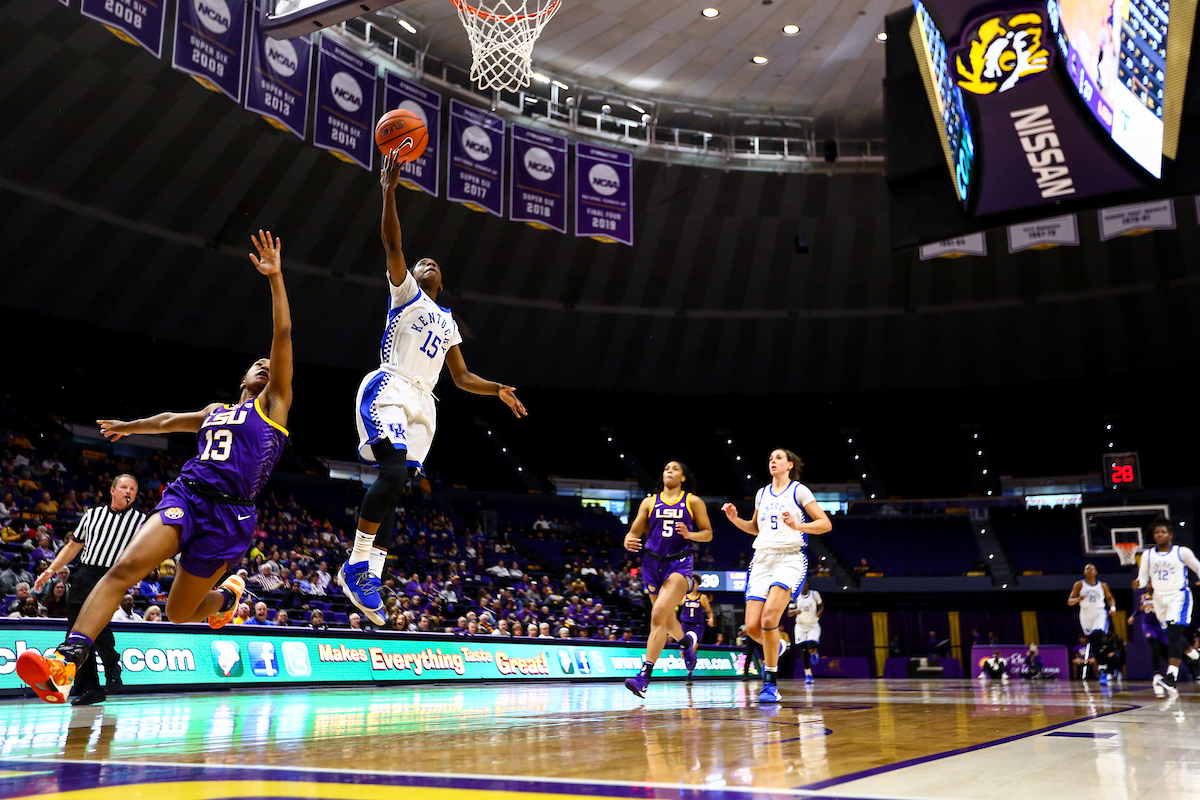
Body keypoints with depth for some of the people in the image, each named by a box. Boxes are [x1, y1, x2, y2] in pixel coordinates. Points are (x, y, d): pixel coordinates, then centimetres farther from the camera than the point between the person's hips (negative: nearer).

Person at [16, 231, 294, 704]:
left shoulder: (272, 404, 10)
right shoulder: (213, 412, 25)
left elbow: (282, 335, 1)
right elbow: (168, 421, 45)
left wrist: (275, 278, -4)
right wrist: (129, 427, 61)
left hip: (229, 514, -4)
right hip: (186, 495, 4)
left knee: (180, 614, 1)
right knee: (126, 566, -22)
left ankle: (227, 595, 34)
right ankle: (65, 663, -27)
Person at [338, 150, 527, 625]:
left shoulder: (447, 321, 28)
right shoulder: (405, 292, 13)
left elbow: (461, 377, 26)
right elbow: (392, 243, -3)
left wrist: (498, 389, 10)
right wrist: (389, 191, -13)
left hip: (421, 403, 6)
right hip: (388, 390, -6)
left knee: (394, 489, 0)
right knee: (393, 474, -25)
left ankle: (369, 576, 0)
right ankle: (356, 563, -19)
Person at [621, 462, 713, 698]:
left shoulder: (693, 502, 5)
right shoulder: (649, 502, 11)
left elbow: (708, 533, 7)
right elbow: (634, 531, 10)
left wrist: (689, 534, -14)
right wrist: (629, 541, -14)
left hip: (679, 564, -4)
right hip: (653, 563, 4)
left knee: (659, 615, -21)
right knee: (668, 621, 16)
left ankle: (644, 675, -21)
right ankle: (687, 641, 51)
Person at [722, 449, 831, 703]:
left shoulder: (799, 490, 3)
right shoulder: (762, 494, 18)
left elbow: (826, 524, -2)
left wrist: (798, 526, -18)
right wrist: (735, 519, 13)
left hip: (790, 558, -5)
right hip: (762, 558, 5)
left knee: (769, 618, -25)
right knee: (752, 627, -7)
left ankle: (770, 684, -13)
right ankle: (775, 648, 29)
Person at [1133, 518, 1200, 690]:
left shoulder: (1182, 552, -3)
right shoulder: (1148, 555, 7)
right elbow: (1143, 578, 7)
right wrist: (1138, 583, -15)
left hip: (1179, 596, -5)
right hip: (1159, 598, 5)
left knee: (1174, 634, -18)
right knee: (1173, 635, 15)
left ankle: (1171, 677, -24)